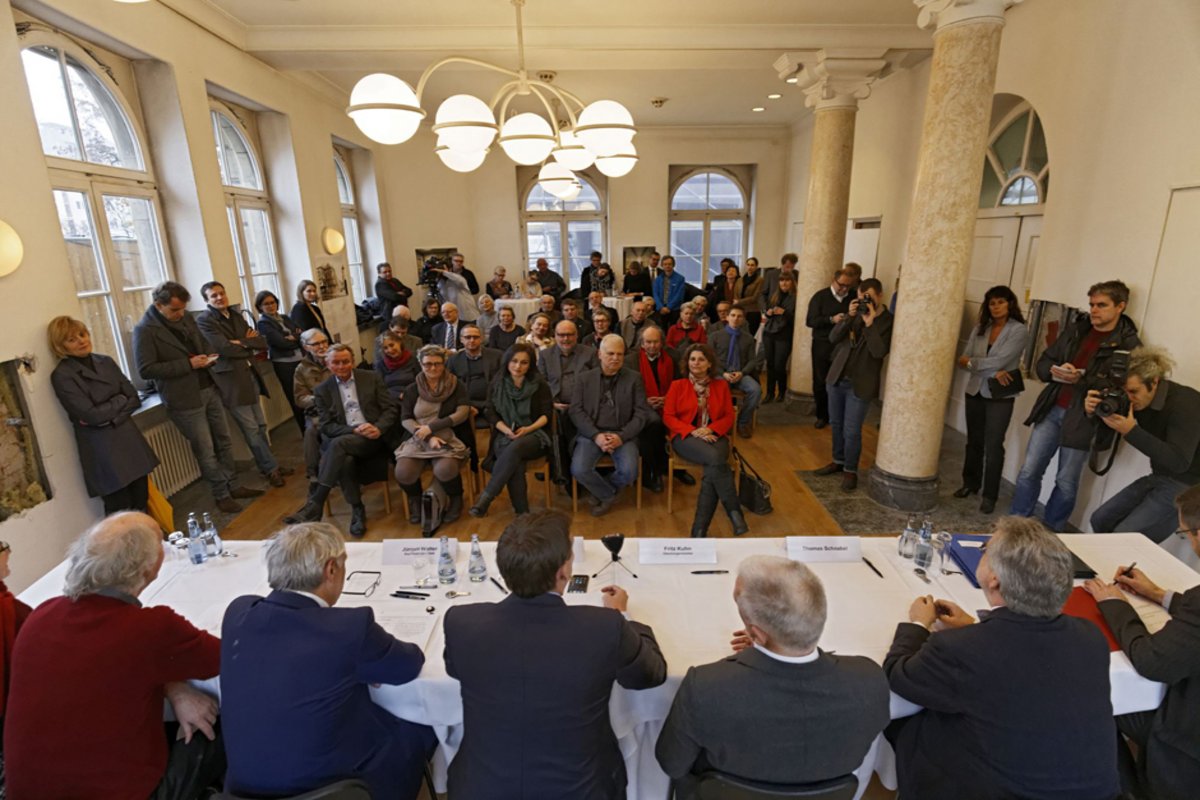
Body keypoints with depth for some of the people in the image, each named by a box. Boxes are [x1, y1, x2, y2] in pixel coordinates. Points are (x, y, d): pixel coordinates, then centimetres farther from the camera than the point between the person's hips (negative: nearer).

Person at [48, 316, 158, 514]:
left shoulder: (106, 362, 8)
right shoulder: (62, 376, -8)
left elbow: (135, 399, 3)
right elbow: (91, 414, -16)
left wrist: (108, 416, -11)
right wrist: (120, 400, -2)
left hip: (129, 439, 5)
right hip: (102, 451, -5)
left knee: (141, 504, 10)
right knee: (120, 515, 4)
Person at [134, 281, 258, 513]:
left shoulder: (186, 318, 6)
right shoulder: (145, 330, -14)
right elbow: (145, 370, -19)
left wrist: (209, 357, 0)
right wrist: (188, 364, -22)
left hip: (209, 389, 7)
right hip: (185, 398, -7)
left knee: (224, 441, 15)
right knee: (206, 451, 3)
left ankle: (231, 486, 28)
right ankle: (221, 495, 17)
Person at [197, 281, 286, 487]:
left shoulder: (236, 314, 13)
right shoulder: (204, 320, -8)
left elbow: (262, 342, 6)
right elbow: (225, 348, -20)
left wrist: (243, 343, -11)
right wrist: (251, 348, -6)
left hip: (250, 375, 7)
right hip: (231, 380, -7)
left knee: (260, 425, 14)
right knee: (251, 429, 1)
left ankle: (268, 465, 25)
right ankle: (271, 468, 11)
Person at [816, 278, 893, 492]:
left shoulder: (888, 321, -10)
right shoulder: (855, 312, 4)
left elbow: (879, 352, -22)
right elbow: (833, 338, -3)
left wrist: (870, 323, -25)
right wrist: (849, 317, -15)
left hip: (860, 384, -5)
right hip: (837, 377, 5)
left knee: (851, 431, 0)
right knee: (836, 424, 17)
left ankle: (850, 470, 18)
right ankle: (838, 461, 35)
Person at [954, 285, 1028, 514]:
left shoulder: (1019, 330, -8)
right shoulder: (979, 328, 5)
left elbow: (999, 361, -19)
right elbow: (964, 360, -4)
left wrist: (971, 362, -7)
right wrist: (992, 372, -16)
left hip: (1000, 396, -4)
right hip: (975, 391, 4)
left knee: (993, 445, -1)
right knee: (974, 441, 15)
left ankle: (989, 495, 9)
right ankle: (970, 483, 30)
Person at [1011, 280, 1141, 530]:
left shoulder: (1128, 344, -7)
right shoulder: (1074, 330, 9)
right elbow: (1043, 362, 12)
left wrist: (1081, 379, -23)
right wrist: (1055, 371, -9)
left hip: (1082, 419, -4)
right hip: (1051, 409, 5)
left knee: (1066, 482, 6)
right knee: (1029, 471, 6)